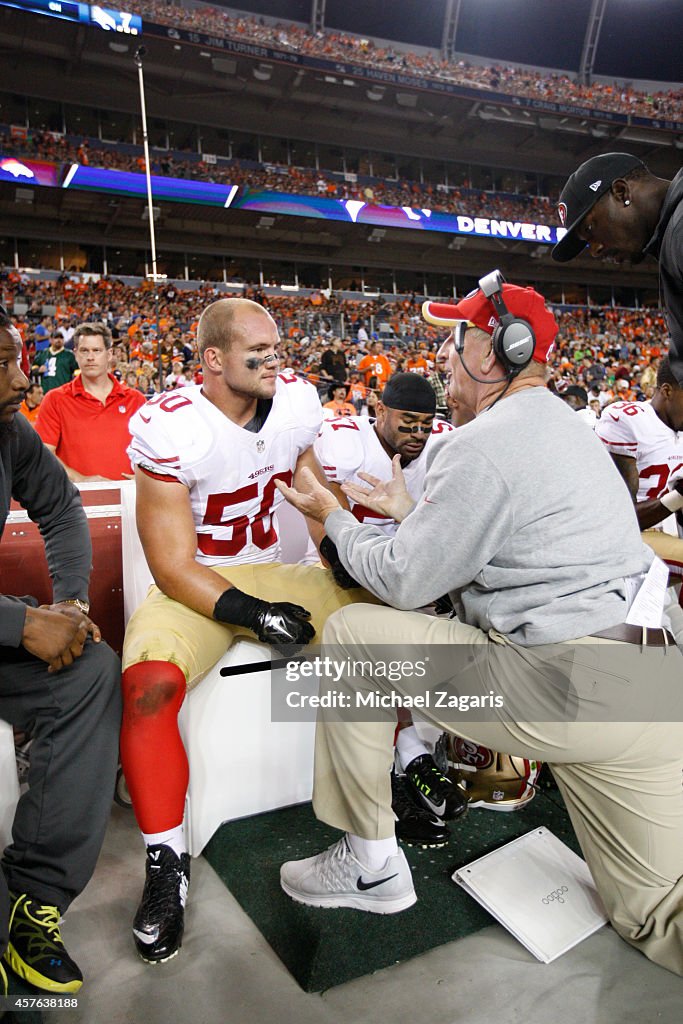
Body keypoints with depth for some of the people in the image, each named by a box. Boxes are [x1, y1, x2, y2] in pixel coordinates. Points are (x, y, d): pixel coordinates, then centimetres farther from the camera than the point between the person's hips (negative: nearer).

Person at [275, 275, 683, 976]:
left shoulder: (484, 443, -12)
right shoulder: (569, 427, 19)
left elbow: (401, 581, -8)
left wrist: (333, 516, 8)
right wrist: (408, 510, 31)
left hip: (563, 692, -10)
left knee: (350, 634, 0)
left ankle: (370, 864, 11)